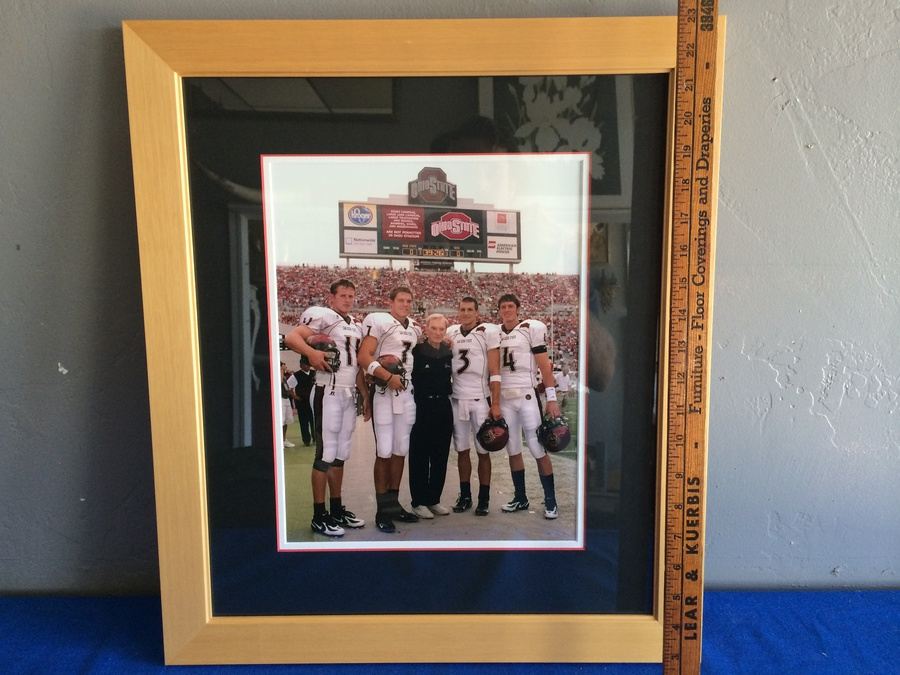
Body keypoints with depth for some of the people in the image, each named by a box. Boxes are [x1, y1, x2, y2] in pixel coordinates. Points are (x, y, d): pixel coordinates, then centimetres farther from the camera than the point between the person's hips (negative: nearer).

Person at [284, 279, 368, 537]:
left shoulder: (356, 326, 18)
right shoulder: (322, 316, -7)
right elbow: (291, 338, -19)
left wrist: (366, 395, 16)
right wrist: (312, 353, -36)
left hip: (349, 394, 8)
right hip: (328, 393, -8)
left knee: (341, 454, 13)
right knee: (326, 453, -5)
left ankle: (337, 509, 24)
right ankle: (319, 516, 4)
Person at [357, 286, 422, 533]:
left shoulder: (415, 329, 15)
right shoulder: (378, 321, -6)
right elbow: (364, 357, -13)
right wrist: (388, 377, -20)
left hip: (407, 391, 7)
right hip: (383, 391, -7)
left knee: (401, 449, 10)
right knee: (384, 451, -5)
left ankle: (393, 503, 20)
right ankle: (382, 510, 3)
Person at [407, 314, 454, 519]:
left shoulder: (449, 353, 8)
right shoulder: (416, 351, -7)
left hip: (444, 407, 5)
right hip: (422, 408, -5)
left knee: (441, 456, 9)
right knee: (420, 456, 2)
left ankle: (434, 499, 20)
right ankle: (419, 502, 10)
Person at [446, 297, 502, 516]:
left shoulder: (488, 332, -5)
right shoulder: (451, 333, 7)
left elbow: (494, 372, -8)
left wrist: (495, 404, -11)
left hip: (481, 399, -3)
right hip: (457, 398, 4)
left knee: (483, 451, 2)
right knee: (462, 450, 9)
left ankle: (484, 498, 11)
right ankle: (464, 495, 19)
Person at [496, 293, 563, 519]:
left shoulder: (532, 328, -3)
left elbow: (544, 366, -5)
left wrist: (551, 398, -11)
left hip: (527, 395, -4)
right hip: (503, 398, 5)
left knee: (538, 449, -4)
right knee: (513, 451, 10)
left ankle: (550, 501, 5)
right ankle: (520, 498, 21)